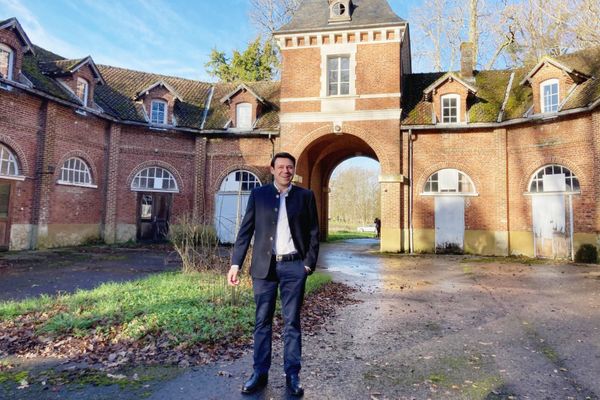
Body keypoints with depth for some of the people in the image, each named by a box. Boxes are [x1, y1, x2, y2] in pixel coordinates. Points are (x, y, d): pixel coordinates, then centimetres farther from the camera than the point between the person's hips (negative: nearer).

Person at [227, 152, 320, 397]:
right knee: (262, 322, 8)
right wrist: (236, 263, -4)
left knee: (292, 322, 7)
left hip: (294, 266, 0)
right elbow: (245, 230, 2)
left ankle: (292, 375, 18)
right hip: (264, 266, 1)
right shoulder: (258, 195, 5)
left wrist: (309, 263, -4)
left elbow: (313, 232, 6)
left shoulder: (305, 196, 5)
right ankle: (260, 374, 20)